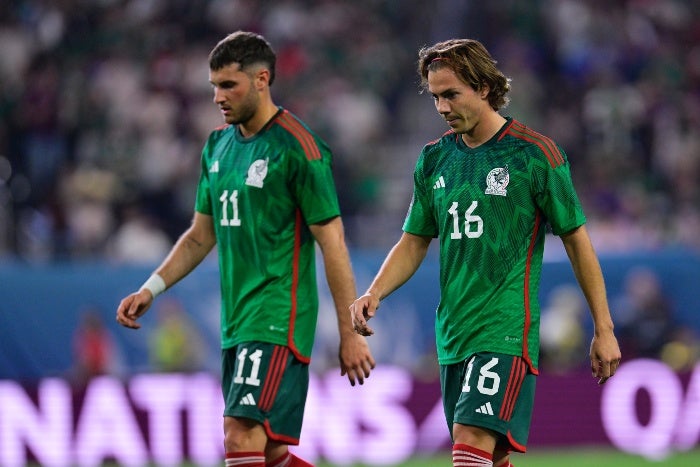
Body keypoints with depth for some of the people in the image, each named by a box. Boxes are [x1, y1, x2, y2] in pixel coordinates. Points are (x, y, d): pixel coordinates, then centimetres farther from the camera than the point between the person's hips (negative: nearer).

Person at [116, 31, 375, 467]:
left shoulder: (297, 147, -10)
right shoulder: (218, 145, 13)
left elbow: (332, 242, -11)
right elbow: (201, 235, 22)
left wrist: (350, 332, -12)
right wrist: (151, 289, 9)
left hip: (278, 321, -8)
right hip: (236, 324, 8)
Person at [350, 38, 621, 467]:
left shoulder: (535, 154, -5)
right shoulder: (435, 158, 11)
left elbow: (577, 241, -1)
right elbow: (415, 241, 18)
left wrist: (604, 330, -1)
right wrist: (374, 294, -1)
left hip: (507, 331, -6)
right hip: (453, 333, 6)